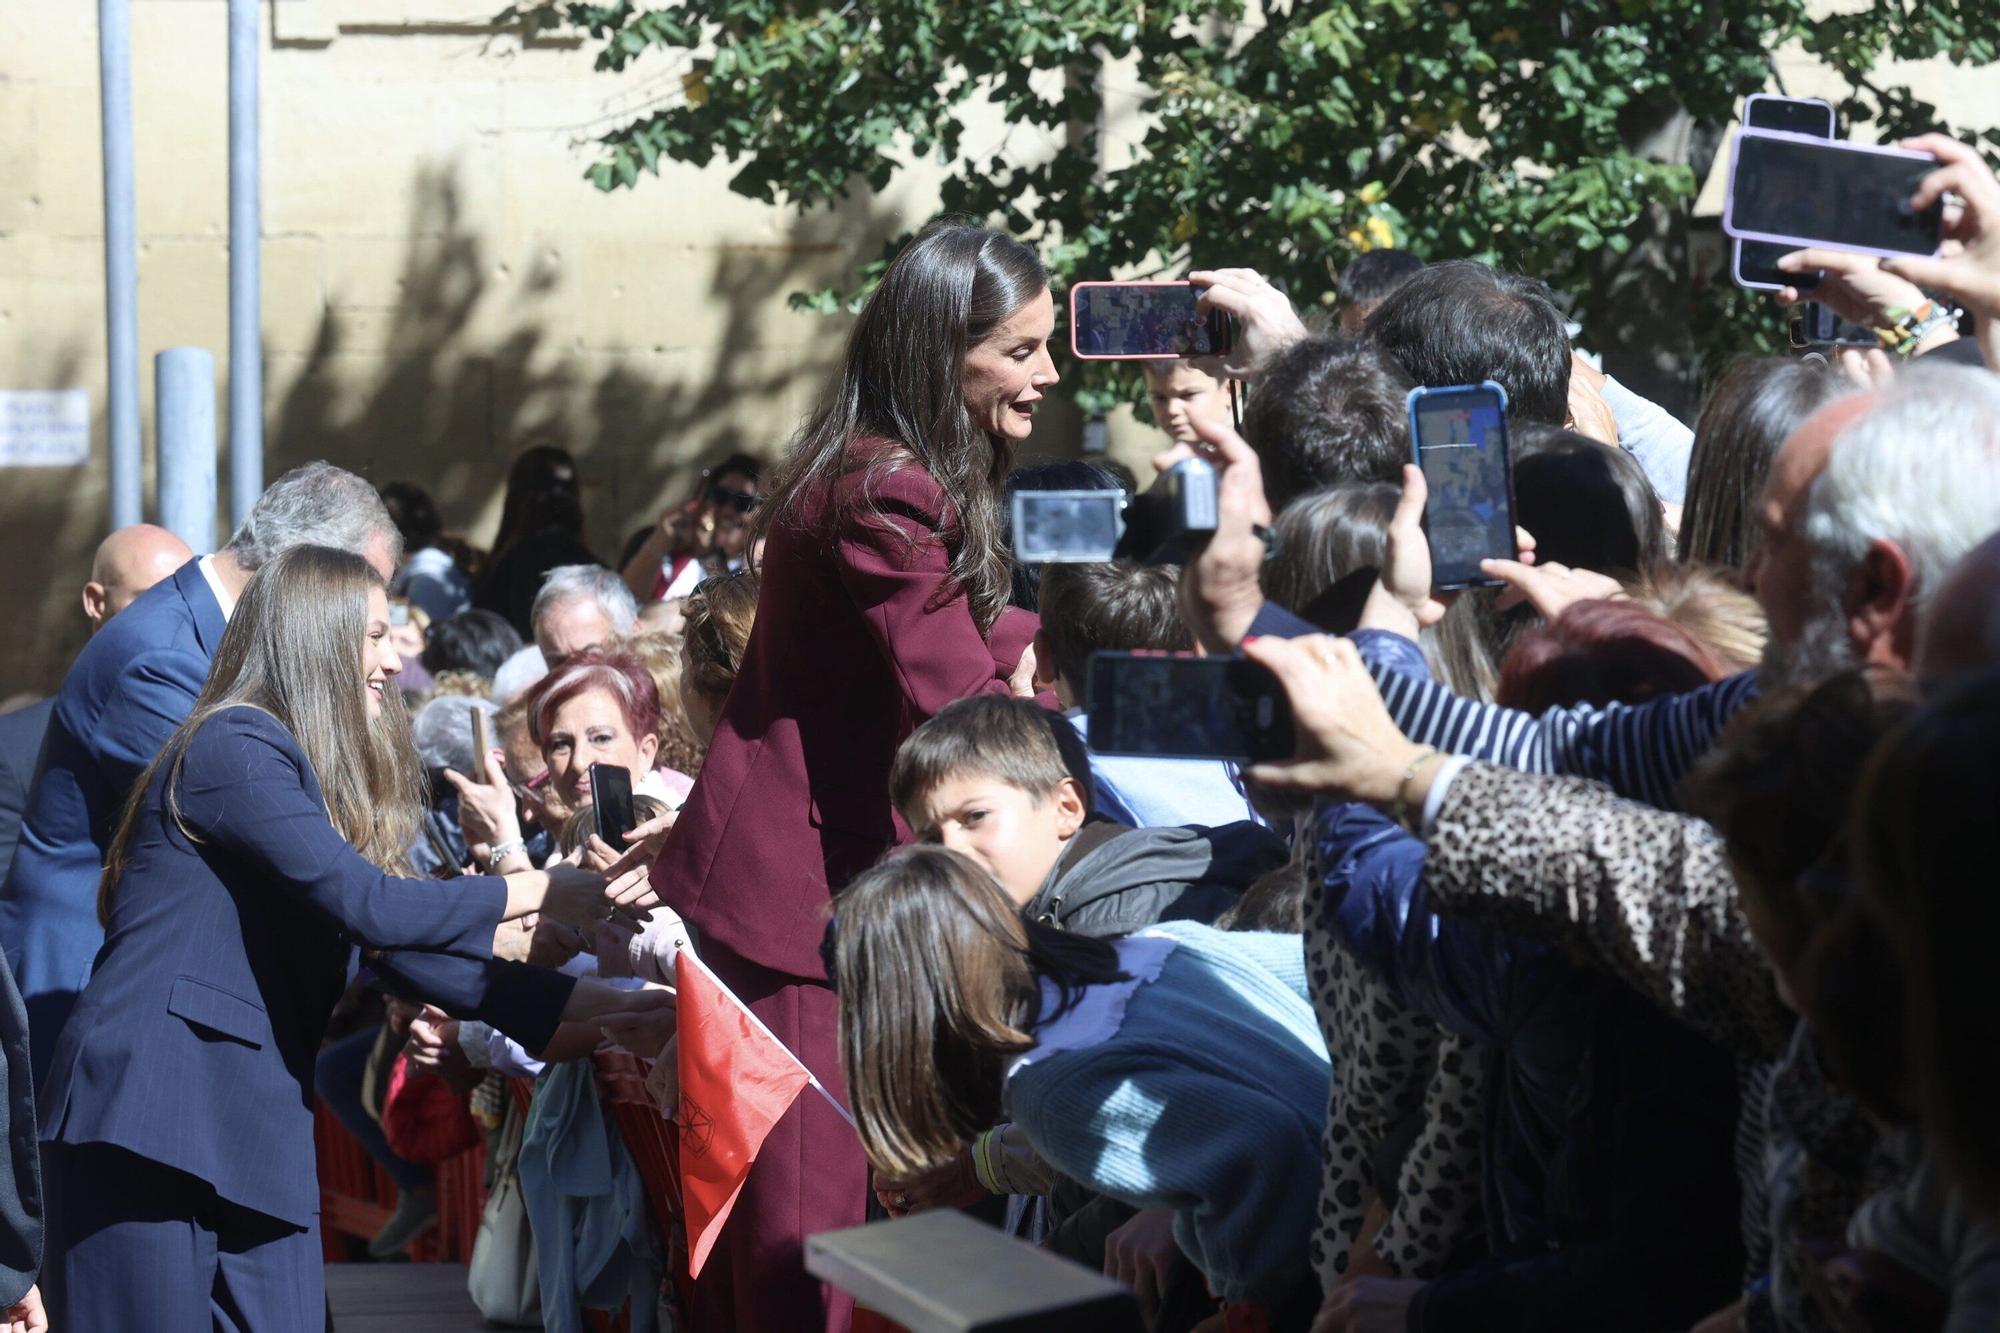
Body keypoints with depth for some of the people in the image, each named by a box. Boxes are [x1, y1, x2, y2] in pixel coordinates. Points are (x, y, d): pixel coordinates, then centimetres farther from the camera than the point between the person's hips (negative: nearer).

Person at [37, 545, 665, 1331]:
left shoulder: (311, 775, 20)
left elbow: (410, 956, 16)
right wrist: (538, 893, -6)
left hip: (258, 1133, 9)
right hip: (152, 1113, -9)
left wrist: (597, 1003, 10)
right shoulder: (234, 748, -7)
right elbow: (371, 906, -16)